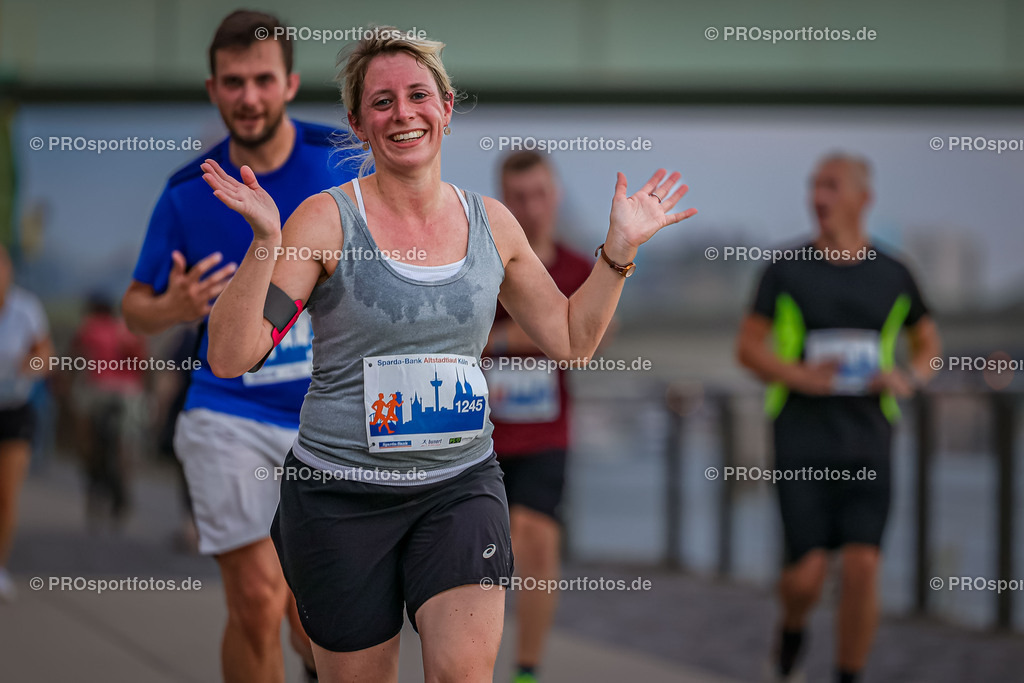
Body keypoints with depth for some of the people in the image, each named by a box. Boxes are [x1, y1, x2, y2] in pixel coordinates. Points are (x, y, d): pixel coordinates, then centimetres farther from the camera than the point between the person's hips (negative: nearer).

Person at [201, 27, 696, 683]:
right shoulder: (327, 220, -7)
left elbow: (571, 339, 17)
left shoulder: (490, 223, 6)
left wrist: (620, 249, 6)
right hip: (341, 495, -2)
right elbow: (230, 357, -13)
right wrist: (265, 242, -24)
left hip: (462, 485, 2)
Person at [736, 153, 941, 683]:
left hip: (866, 445, 1)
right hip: (802, 444, -1)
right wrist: (798, 377, -16)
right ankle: (792, 630, 29)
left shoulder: (892, 276, 5)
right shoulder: (786, 271, -1)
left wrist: (908, 378, -3)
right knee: (807, 574, -7)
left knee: (862, 568, -9)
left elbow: (927, 342, 19)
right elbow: (747, 347, 2)